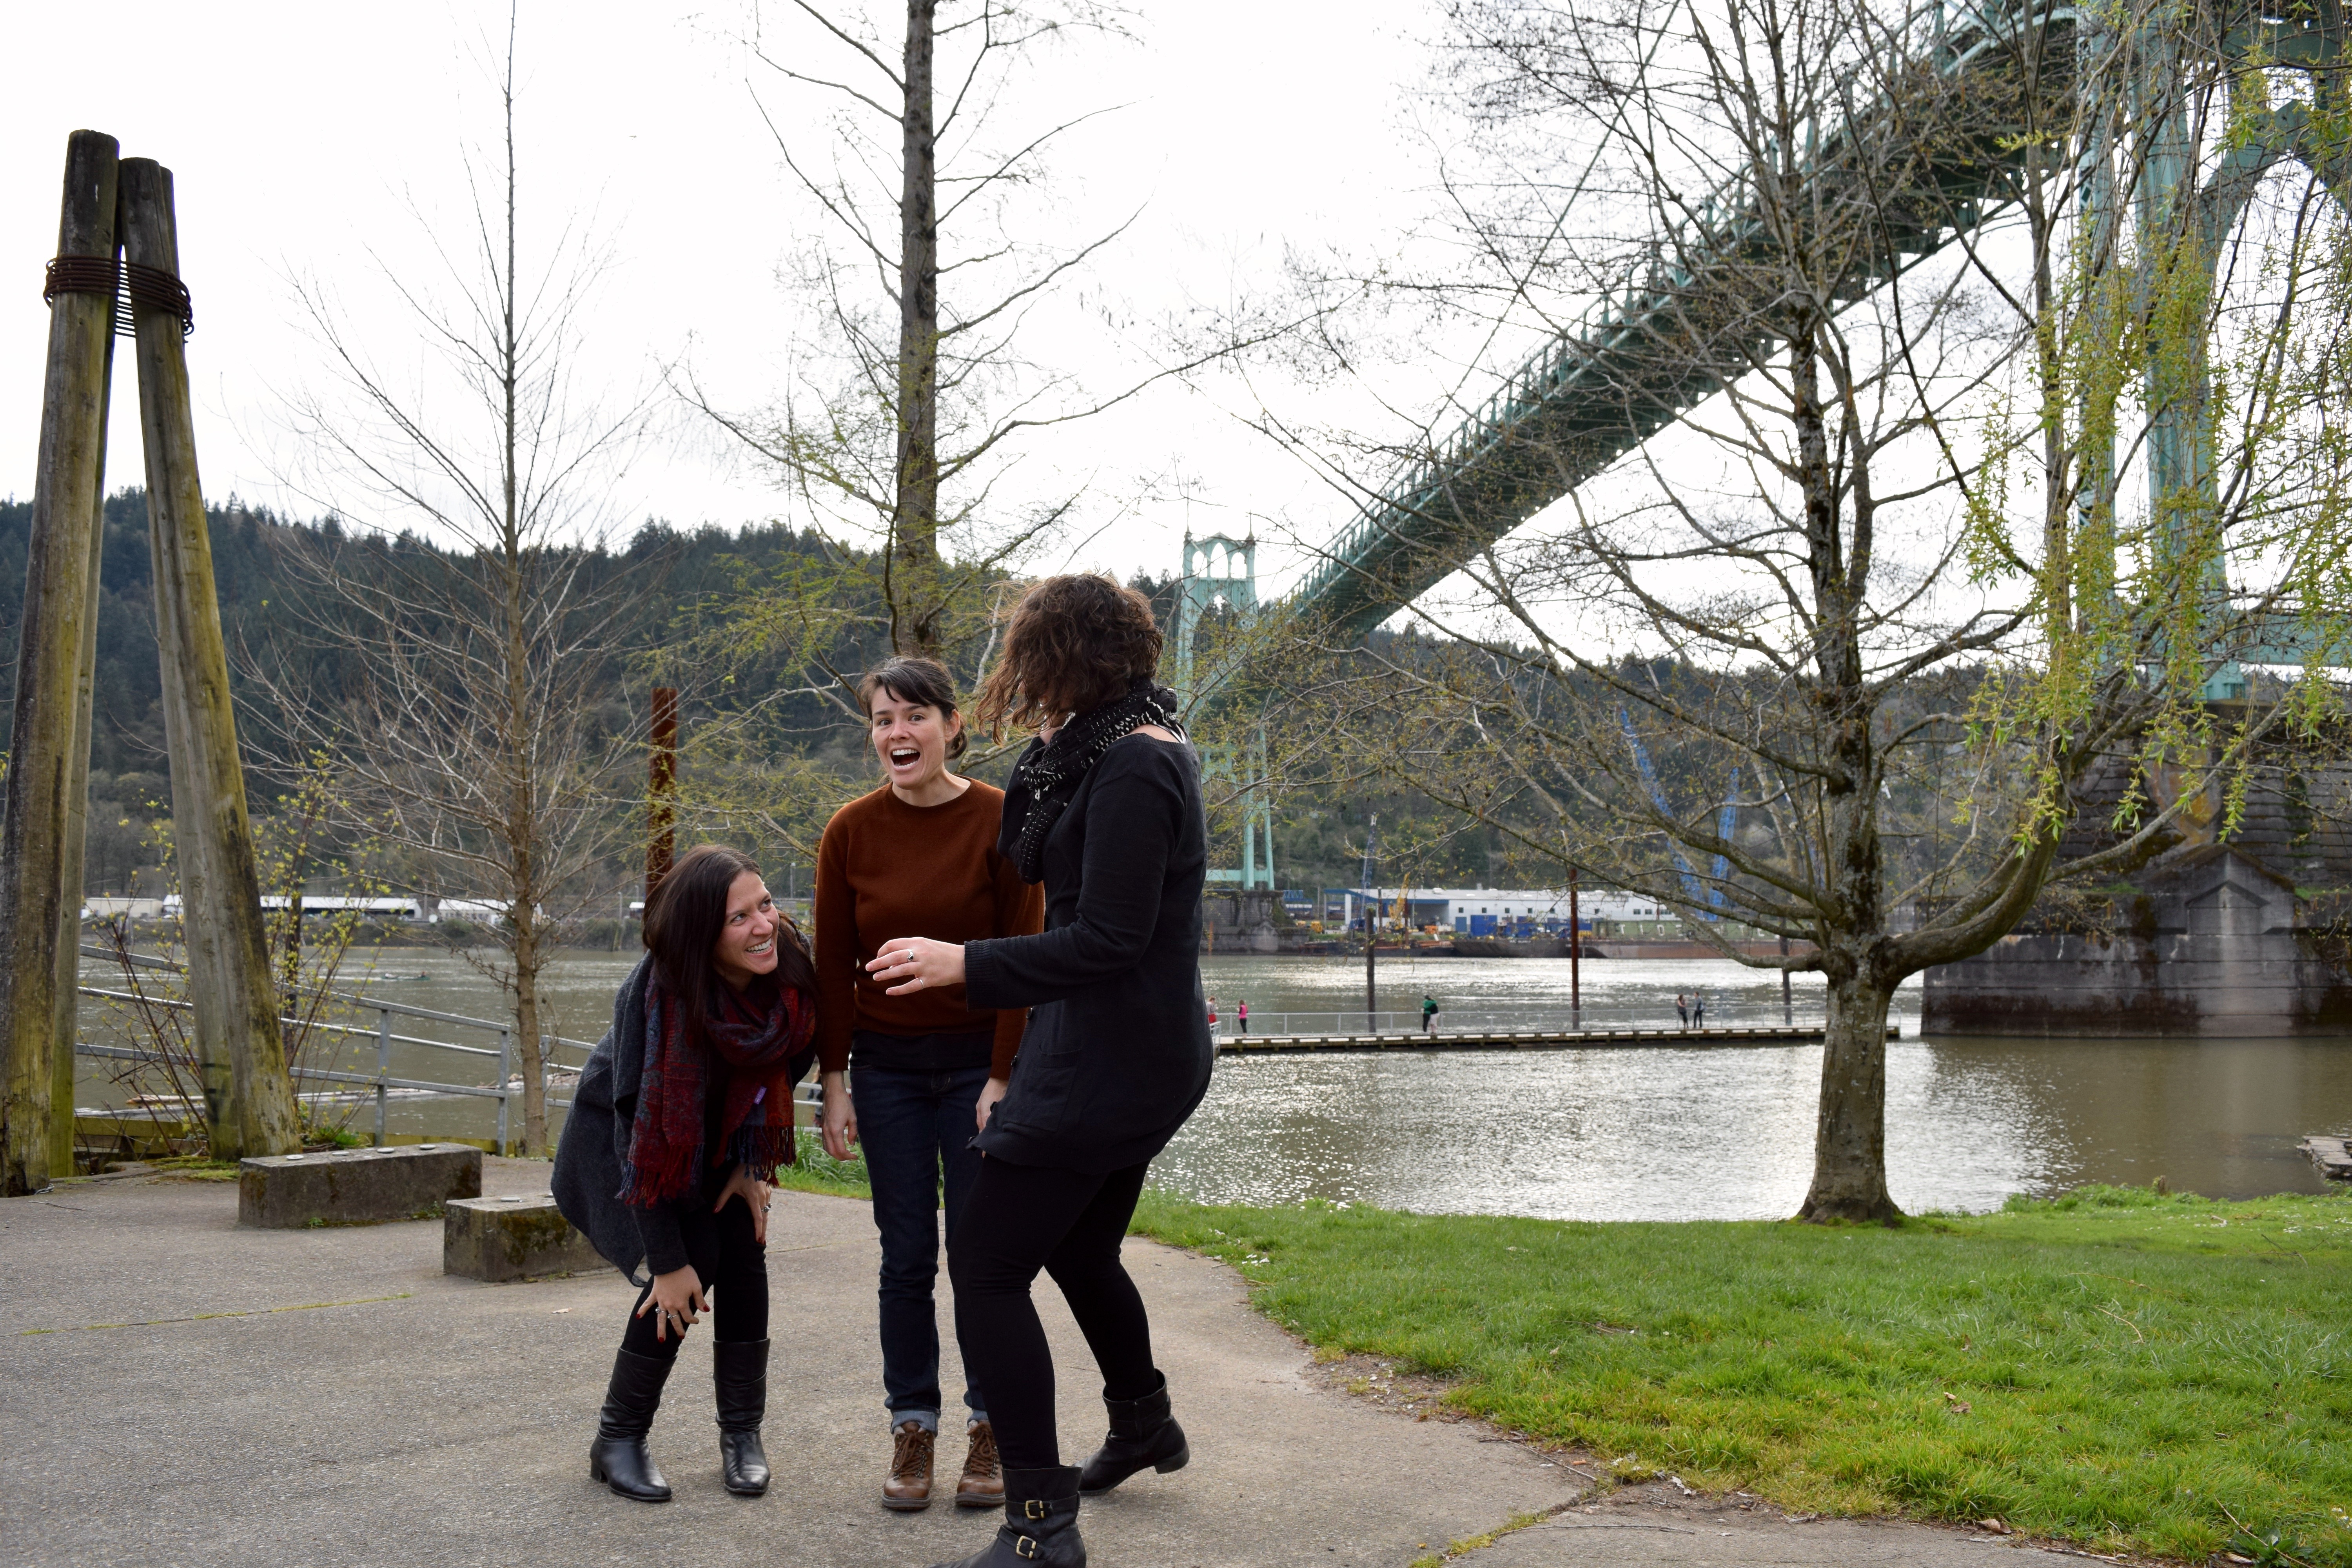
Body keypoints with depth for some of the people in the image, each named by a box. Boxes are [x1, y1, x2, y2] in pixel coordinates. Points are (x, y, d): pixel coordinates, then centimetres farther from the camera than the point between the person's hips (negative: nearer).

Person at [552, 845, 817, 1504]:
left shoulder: (787, 968, -22)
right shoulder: (655, 992, -35)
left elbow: (779, 1074, -2)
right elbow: (639, 1122, -30)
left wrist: (751, 1165, -6)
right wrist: (668, 1262, -27)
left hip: (716, 1137, 4)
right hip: (622, 1135, -4)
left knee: (743, 1245, -13)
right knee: (696, 1257, -19)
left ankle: (743, 1435, 1)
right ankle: (619, 1439, -3)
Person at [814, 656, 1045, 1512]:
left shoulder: (1000, 821, -10)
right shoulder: (851, 832, -3)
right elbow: (834, 966, 2)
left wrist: (1003, 1079, -10)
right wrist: (835, 1079, 0)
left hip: (978, 1061, -2)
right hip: (888, 1069, 2)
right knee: (907, 1256, 6)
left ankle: (990, 1427, 17)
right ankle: (912, 1431, 17)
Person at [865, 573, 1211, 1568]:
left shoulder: (1133, 767, -20)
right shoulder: (1137, 745, 11)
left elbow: (1109, 940, -26)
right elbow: (1033, 862, 15)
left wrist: (967, 965, -24)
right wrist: (1044, 757, 3)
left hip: (1109, 1063, -11)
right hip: (1136, 1054, 11)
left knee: (987, 1263, -8)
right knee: (1078, 1249, 28)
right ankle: (1143, 1428, 49)